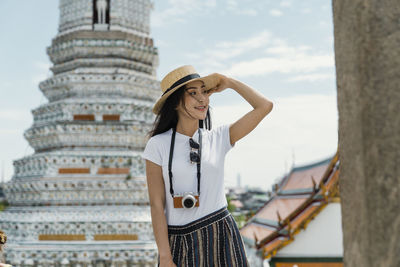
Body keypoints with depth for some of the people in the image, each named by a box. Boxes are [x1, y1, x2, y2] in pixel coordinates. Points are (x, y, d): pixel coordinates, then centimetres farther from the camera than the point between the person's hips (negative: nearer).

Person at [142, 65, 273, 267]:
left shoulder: (218, 138, 3)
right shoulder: (158, 145, -3)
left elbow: (265, 106, 0)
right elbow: (157, 206, -4)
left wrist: (228, 82, 6)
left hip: (221, 237, 2)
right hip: (180, 243, -1)